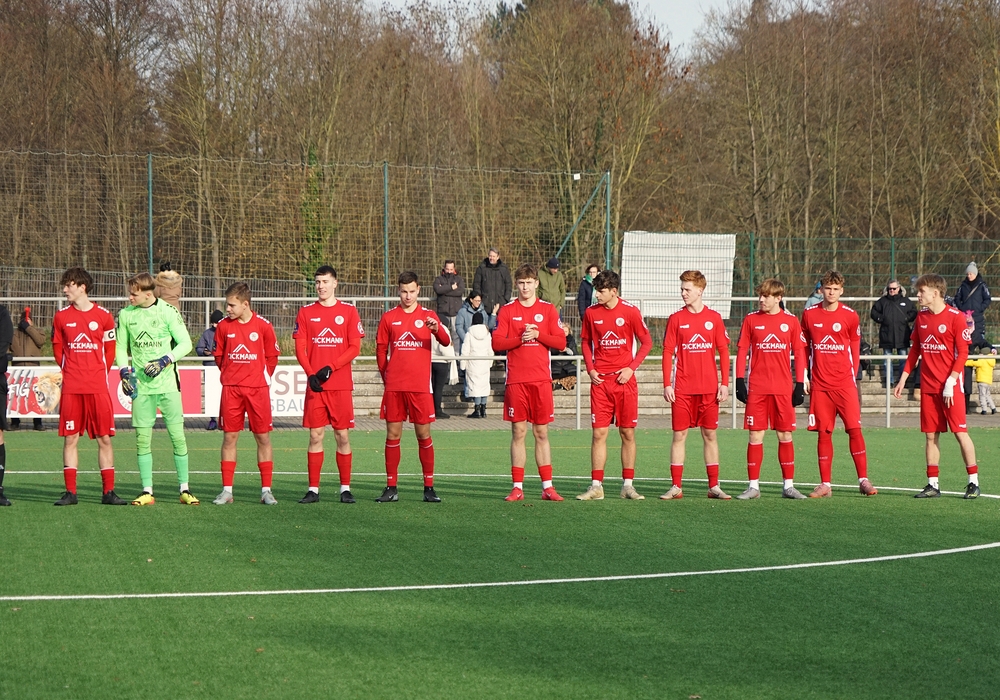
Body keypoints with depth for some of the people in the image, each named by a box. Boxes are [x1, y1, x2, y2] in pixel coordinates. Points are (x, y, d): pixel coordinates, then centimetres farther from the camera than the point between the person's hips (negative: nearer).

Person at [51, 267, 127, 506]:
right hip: (71, 388, 1)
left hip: (98, 387, -1)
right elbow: (58, 350, 14)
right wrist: (71, 371, 7)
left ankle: (108, 492, 4)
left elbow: (110, 351, 9)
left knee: (104, 438, -1)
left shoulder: (103, 316, 2)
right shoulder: (61, 317, 7)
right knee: (70, 438, 0)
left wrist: (99, 374, 4)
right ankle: (70, 492, 5)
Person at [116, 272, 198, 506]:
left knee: (178, 436, -2)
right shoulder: (125, 314, 5)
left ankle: (184, 489, 8)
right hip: (140, 386, 2)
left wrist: (165, 360, -15)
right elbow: (120, 347, 14)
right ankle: (147, 492, 6)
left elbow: (185, 343, -2)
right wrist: (123, 370, -3)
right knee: (142, 439, 0)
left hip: (168, 384, -2)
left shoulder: (168, 311, -4)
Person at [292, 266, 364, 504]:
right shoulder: (306, 312, 7)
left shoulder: (348, 311, 4)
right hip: (315, 385, 1)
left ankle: (345, 488, 7)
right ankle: (313, 489, 4)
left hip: (341, 384, -1)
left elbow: (355, 347, -2)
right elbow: (300, 348, 3)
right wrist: (311, 373, -13)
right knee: (315, 435, 0)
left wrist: (330, 368, -13)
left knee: (342, 435, 1)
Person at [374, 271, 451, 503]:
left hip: (420, 386, -1)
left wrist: (436, 329, -29)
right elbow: (381, 350, 14)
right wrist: (386, 376, 7)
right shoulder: (388, 317, 8)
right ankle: (391, 488, 7)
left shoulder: (428, 316, 5)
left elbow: (446, 342, -9)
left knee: (423, 435, 1)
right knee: (392, 435, 2)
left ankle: (429, 487, 7)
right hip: (394, 386, 1)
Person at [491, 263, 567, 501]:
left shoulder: (548, 309, 7)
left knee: (541, 433, 3)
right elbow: (496, 343, -2)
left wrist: (538, 334, -11)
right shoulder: (507, 310, 5)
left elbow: (561, 341, 2)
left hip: (541, 380, 1)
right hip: (516, 380, -1)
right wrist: (521, 338, -14)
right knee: (518, 432, 0)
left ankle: (547, 487, 5)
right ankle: (517, 488, 3)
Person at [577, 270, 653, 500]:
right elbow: (585, 341, 16)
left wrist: (631, 368, -7)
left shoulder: (630, 312, -3)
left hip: (624, 380, -1)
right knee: (599, 433, -2)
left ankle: (627, 485, 10)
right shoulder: (591, 313, 4)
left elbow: (646, 342, 3)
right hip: (600, 380, 1)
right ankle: (596, 486, 1)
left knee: (628, 433, 2)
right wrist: (590, 369, 3)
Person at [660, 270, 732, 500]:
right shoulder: (676, 319, 3)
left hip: (709, 388, 0)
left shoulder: (714, 318, 4)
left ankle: (714, 486, 9)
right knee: (679, 434, 0)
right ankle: (676, 487, 3)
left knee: (710, 434, 4)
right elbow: (668, 353, 3)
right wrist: (667, 384, -4)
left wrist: (724, 383, 0)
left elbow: (723, 352, 6)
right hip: (682, 388, 0)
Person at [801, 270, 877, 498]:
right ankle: (825, 484, 7)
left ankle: (863, 480, 1)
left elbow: (855, 350, 10)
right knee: (823, 433, 3)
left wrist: (853, 376, 4)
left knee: (854, 429, -6)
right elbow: (804, 348, 13)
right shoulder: (810, 314, 5)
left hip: (845, 383, -1)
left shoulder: (850, 315, 2)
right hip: (819, 384, 1)